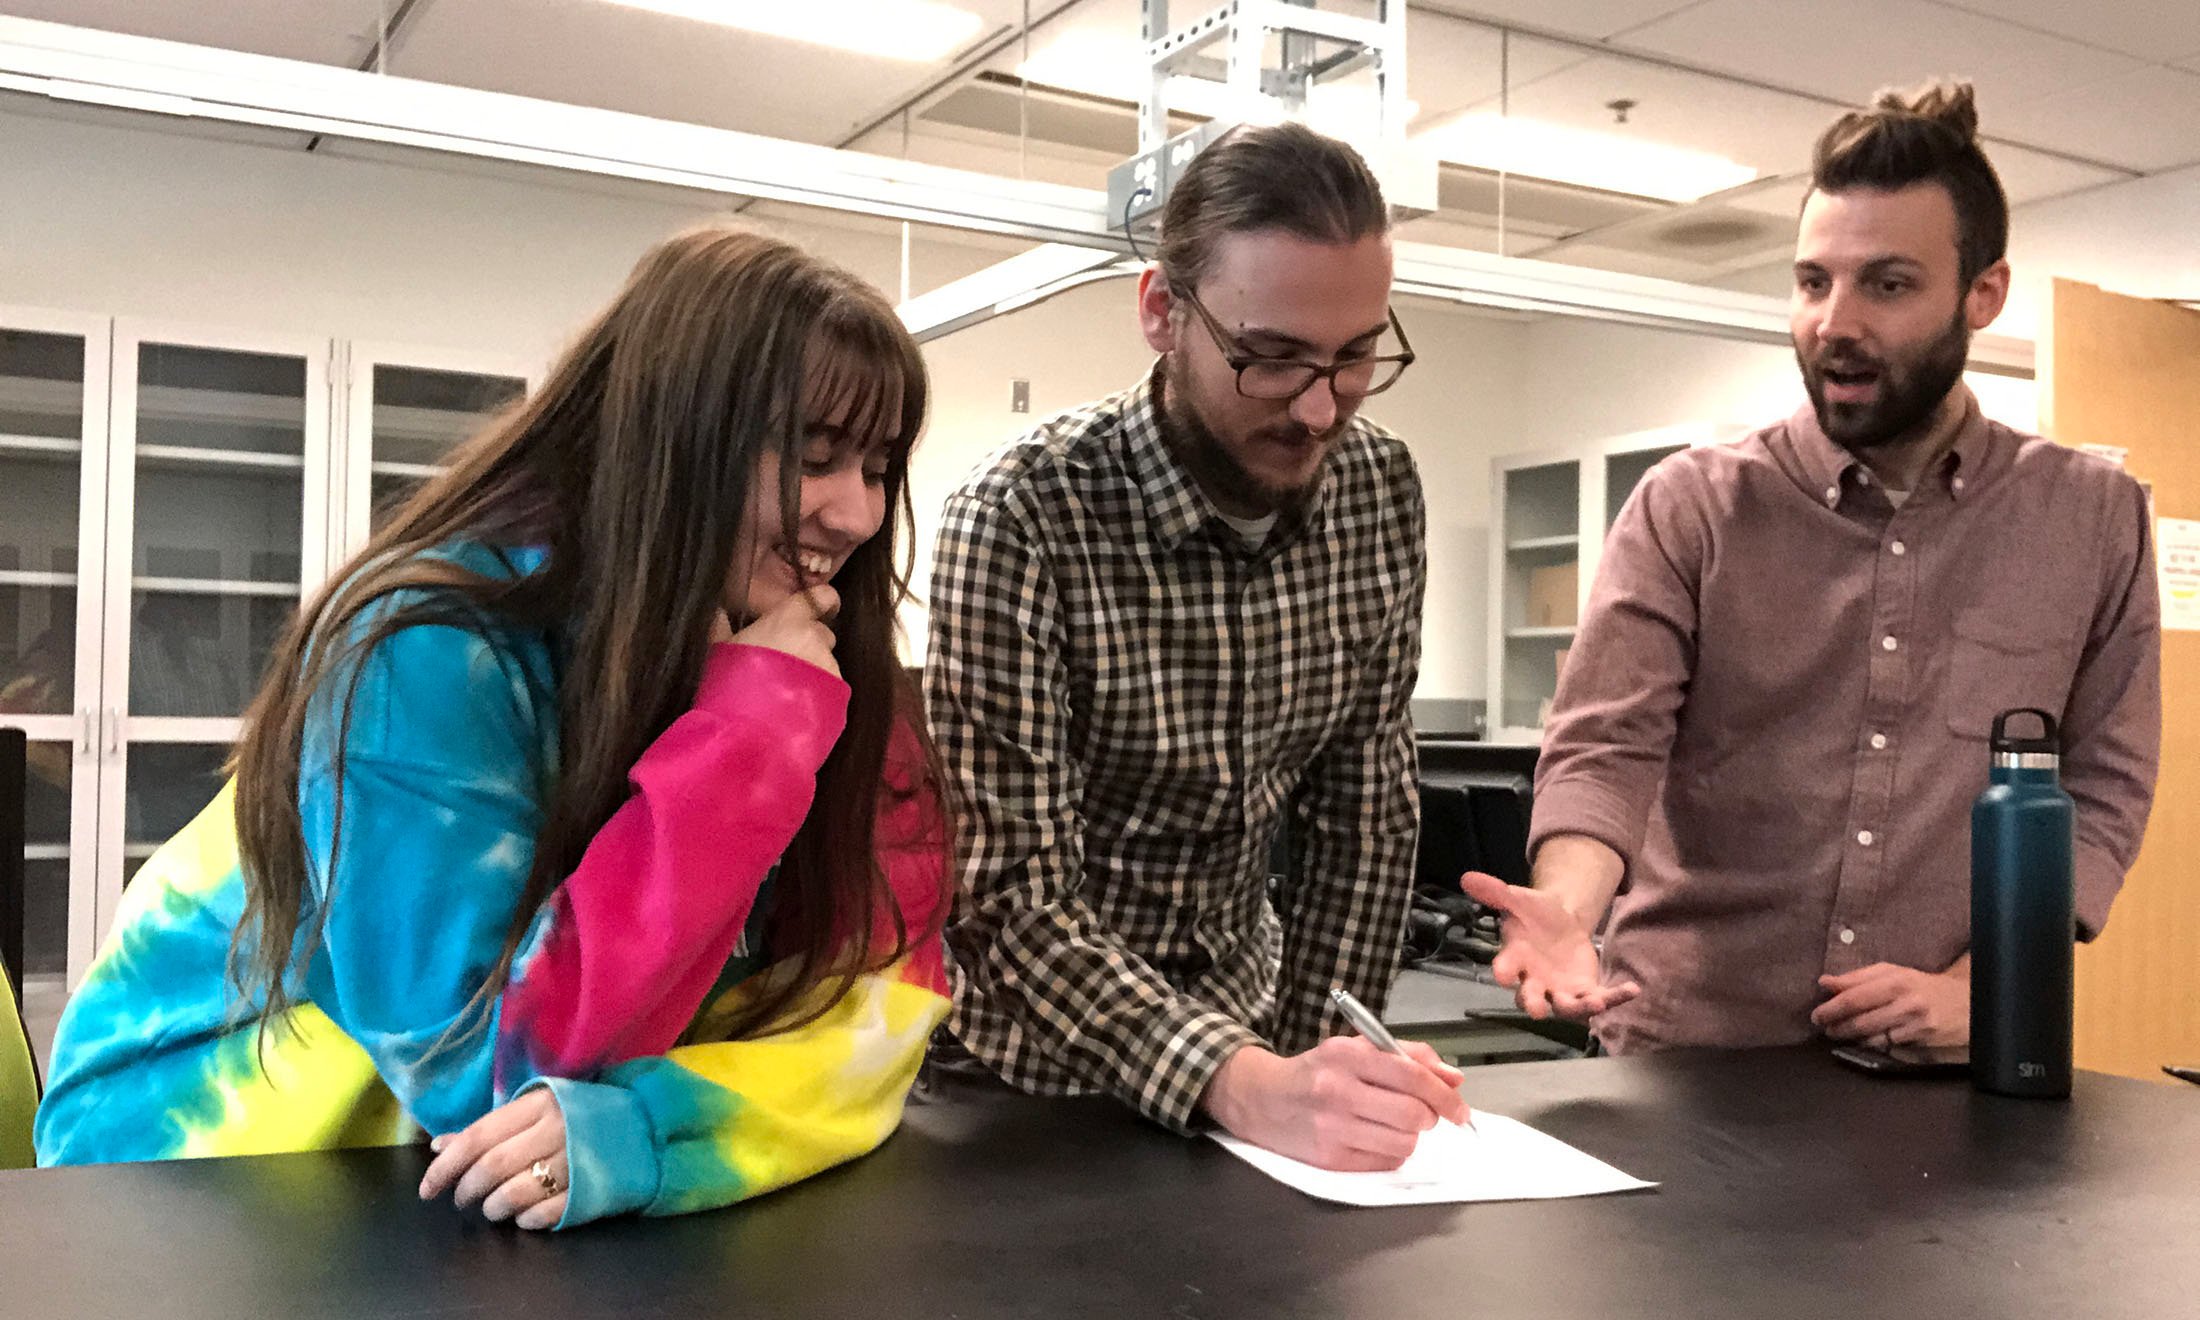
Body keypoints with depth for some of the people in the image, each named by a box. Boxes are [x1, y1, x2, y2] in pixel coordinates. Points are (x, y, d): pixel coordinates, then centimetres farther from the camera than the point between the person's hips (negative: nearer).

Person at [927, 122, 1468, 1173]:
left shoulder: (1380, 492, -5)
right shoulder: (1021, 518, -20)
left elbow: (1364, 804, 2)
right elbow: (1008, 896, -23)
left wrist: (1311, 1070, -5)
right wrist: (1251, 1087, -35)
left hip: (1233, 1009, 3)